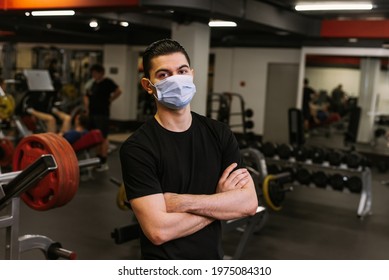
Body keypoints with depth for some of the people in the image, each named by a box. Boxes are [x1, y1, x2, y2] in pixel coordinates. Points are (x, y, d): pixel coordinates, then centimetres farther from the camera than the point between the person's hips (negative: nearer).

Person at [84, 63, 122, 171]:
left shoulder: (107, 82, -9)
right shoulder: (94, 83, 17)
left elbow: (118, 91, -23)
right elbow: (87, 96, 26)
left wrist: (109, 100, -12)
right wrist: (87, 107, 12)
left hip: (102, 114, -9)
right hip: (93, 113, 9)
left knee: (103, 138, -4)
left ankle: (104, 162, 0)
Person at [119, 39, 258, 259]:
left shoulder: (219, 133, -4)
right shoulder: (138, 148, -17)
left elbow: (249, 202, -12)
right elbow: (158, 229, -25)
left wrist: (183, 201, -21)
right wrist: (220, 201, -15)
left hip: (213, 260, 4)